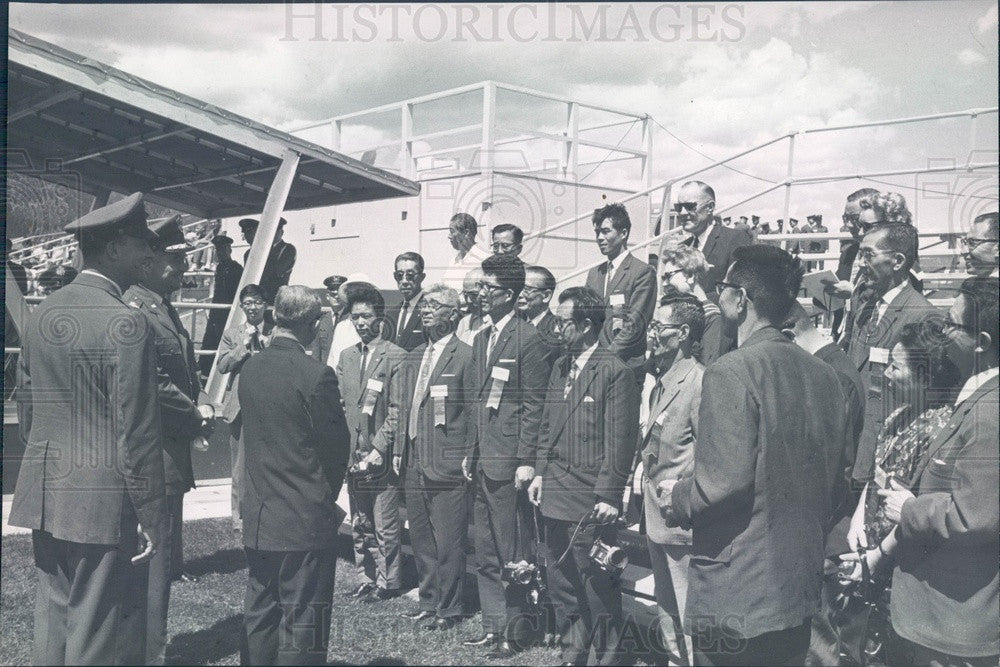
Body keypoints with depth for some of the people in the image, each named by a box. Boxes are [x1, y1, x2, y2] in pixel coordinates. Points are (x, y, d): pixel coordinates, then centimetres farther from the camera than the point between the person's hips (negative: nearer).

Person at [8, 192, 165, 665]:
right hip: (103, 503, -7)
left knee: (50, 623, 17)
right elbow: (137, 432, -17)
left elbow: (24, 410, 14)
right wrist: (152, 516, -9)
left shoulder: (41, 315, 7)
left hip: (44, 498, 8)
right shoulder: (126, 325, -16)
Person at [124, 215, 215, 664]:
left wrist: (197, 413, 5)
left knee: (164, 554, 18)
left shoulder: (165, 307, 15)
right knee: (155, 557, -3)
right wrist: (196, 412, -11)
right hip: (155, 455, -10)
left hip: (173, 451, 10)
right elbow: (151, 384, -24)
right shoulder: (135, 309, -17)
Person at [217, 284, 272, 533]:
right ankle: (240, 515, 14)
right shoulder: (231, 334, 10)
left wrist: (268, 345, -12)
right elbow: (222, 365, -1)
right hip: (240, 406, 1)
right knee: (240, 464, 4)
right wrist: (244, 345, -10)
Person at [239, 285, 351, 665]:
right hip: (305, 520, -6)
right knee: (302, 620, 3)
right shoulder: (317, 376, -18)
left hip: (258, 516, 7)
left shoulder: (249, 369, 3)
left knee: (258, 615, 17)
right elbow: (336, 444, -11)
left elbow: (252, 431, 10)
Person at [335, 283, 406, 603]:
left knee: (386, 526, -1)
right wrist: (346, 448, 2)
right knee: (360, 524, 13)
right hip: (354, 455, 6)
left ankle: (388, 582, 12)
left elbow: (397, 410, -9)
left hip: (382, 456, -5)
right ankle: (366, 578, 24)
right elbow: (340, 405, 13)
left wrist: (378, 449, -13)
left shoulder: (396, 357, -6)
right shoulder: (347, 356, 13)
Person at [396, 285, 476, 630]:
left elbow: (473, 413, -9)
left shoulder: (465, 356, -8)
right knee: (420, 537, 15)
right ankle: (429, 600, 29)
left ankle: (449, 607, 13)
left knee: (448, 542, -1)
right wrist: (400, 449, 13)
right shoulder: (414, 356, 15)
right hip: (415, 464, 8)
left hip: (448, 465, -8)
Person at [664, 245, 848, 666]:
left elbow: (725, 482, -23)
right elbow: (836, 478, 14)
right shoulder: (824, 375, 7)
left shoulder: (731, 372, -17)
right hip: (802, 593, 8)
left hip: (736, 597, -8)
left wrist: (678, 498, -5)